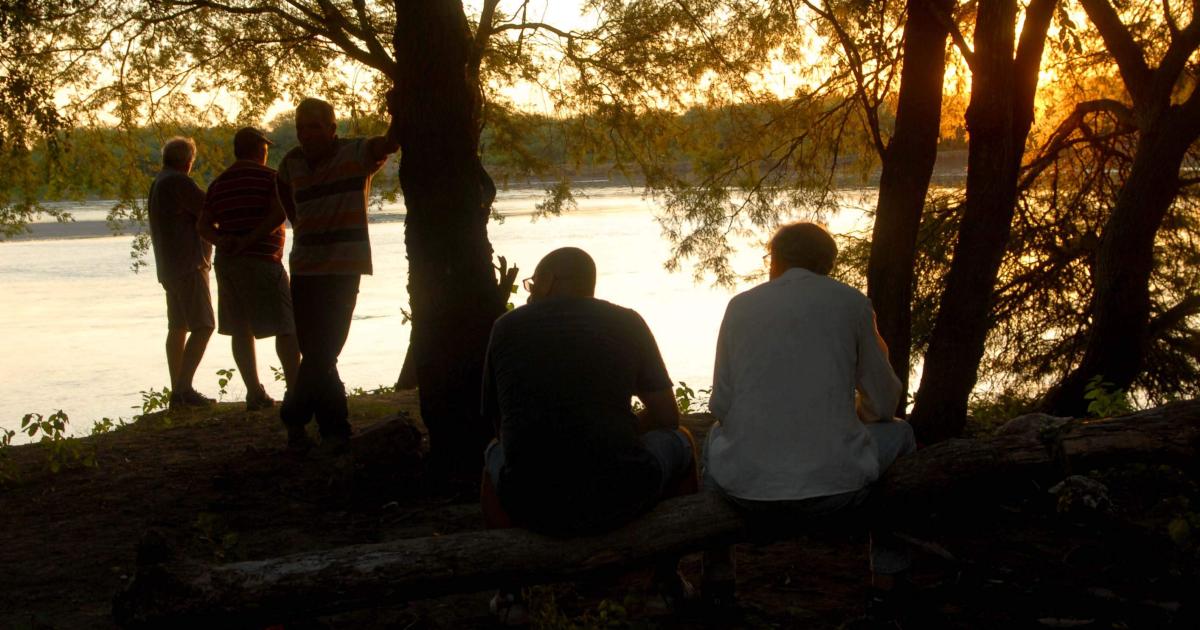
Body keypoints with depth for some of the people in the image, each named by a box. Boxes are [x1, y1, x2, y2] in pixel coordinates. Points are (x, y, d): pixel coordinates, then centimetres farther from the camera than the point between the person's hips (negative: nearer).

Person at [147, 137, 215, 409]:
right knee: (202, 326, -12)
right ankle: (183, 388, -18)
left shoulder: (157, 184, 18)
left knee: (178, 327, 11)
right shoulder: (178, 182, -13)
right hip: (188, 264, -10)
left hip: (169, 266, 10)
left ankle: (177, 390, 12)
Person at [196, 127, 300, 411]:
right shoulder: (269, 177, -4)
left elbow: (203, 224, 8)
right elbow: (278, 213, -17)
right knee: (286, 327, -1)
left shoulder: (218, 183, 13)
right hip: (262, 260, -6)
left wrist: (221, 240, -7)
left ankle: (254, 392, 7)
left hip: (226, 261, 6)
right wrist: (250, 240, -14)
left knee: (240, 329, 7)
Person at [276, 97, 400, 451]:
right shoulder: (292, 162, 8)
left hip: (343, 269, -4)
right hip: (304, 269, 5)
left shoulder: (356, 154, -6)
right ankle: (335, 429, 13)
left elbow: (390, 144, -24)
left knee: (319, 354, -5)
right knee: (318, 355, 4)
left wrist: (397, 113, -42)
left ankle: (294, 419, 11)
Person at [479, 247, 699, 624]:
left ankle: (510, 590, 31)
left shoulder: (506, 326, 5)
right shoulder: (626, 323, 5)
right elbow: (667, 415, 7)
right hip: (622, 499, 0)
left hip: (533, 508, 1)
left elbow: (498, 422, 12)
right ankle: (669, 579, 37)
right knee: (678, 441, 31)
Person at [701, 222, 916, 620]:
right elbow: (883, 405, 10)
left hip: (745, 488, 2)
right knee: (899, 435, 29)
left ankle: (717, 578, 38)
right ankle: (888, 583, 27)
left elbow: (721, 406, 8)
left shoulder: (740, 305, 7)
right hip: (833, 487, -2)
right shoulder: (851, 302, 4)